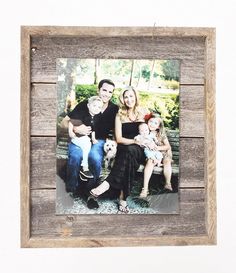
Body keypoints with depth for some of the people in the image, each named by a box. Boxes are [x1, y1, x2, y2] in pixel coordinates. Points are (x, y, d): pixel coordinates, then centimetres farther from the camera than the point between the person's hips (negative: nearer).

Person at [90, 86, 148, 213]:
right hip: (124, 150, 0)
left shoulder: (143, 113, 9)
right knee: (130, 153, -38)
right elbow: (119, 139, -1)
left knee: (131, 150, -38)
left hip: (140, 151, 0)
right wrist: (135, 141, -14)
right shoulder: (120, 115, 6)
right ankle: (123, 198, -43)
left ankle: (107, 183, -41)